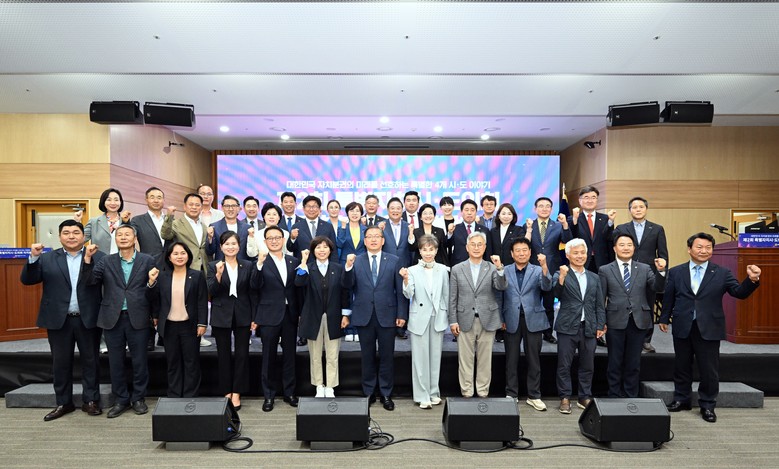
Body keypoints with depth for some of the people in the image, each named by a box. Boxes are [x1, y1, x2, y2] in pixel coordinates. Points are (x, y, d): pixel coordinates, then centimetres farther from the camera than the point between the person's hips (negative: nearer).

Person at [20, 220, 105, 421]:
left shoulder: (98, 257, -2)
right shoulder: (47, 258, 7)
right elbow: (27, 280, -2)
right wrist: (33, 257, -14)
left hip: (88, 319, -2)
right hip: (59, 320, 2)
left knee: (90, 361, 8)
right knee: (60, 363, 12)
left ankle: (91, 401, 20)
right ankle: (63, 403, 26)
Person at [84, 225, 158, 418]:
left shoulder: (147, 261, 2)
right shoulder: (106, 262, 8)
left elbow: (153, 294, 0)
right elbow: (91, 280, -7)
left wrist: (151, 282, -21)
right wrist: (87, 258, -16)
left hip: (138, 318, -2)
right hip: (113, 319, 2)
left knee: (139, 361, 7)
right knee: (115, 362, 11)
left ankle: (138, 398, 24)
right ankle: (121, 400, 27)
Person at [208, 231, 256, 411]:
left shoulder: (248, 265, 2)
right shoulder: (214, 266, 1)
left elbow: (251, 292, 3)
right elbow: (212, 291, -7)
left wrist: (254, 318, 0)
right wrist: (218, 275, -25)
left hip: (242, 315, 0)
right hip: (222, 316, 0)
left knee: (242, 354, 3)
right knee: (224, 355, 8)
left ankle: (236, 393, 15)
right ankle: (226, 392, 22)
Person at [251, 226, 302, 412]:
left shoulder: (294, 261, 6)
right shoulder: (261, 262, -4)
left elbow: (297, 288, 8)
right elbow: (255, 287, -17)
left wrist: (300, 313, 5)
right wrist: (259, 265, -29)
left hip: (290, 314, 3)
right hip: (269, 315, -3)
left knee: (289, 355, 12)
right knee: (269, 357, 8)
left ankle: (289, 392, 27)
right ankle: (269, 395, 23)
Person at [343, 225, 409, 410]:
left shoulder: (394, 261, 2)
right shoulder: (356, 261, 4)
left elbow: (400, 289, 1)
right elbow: (349, 286, -6)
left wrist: (402, 314, -3)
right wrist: (348, 267, -21)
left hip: (387, 315, 0)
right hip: (364, 315, 1)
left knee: (387, 356, 7)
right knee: (367, 356, 11)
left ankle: (386, 394, 22)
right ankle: (369, 392, 25)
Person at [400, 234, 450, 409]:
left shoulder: (443, 270, 3)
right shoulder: (412, 270, -2)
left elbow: (446, 294, 9)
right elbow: (408, 295, -10)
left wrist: (448, 316, 10)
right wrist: (406, 280, -27)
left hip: (438, 318, 2)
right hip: (419, 319, -2)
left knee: (435, 356, 11)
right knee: (420, 357, 2)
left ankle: (434, 392, 24)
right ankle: (422, 396, 12)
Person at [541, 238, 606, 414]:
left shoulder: (594, 278, 13)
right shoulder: (560, 275, -1)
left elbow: (599, 305, 13)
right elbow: (556, 293, -18)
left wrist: (600, 325, 6)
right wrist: (561, 278, -33)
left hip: (589, 328, 4)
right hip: (568, 327, -4)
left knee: (587, 366, 12)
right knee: (564, 365, 3)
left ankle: (585, 397, 26)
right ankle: (565, 398, 14)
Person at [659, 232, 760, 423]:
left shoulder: (722, 273, 1)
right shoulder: (675, 272, 3)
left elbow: (739, 293, -9)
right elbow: (668, 298, 7)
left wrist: (752, 280, -28)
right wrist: (664, 319, 7)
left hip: (709, 329, -1)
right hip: (682, 328, 1)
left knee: (709, 370, 7)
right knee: (682, 366, 13)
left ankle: (707, 405, 24)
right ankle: (682, 399, 29)